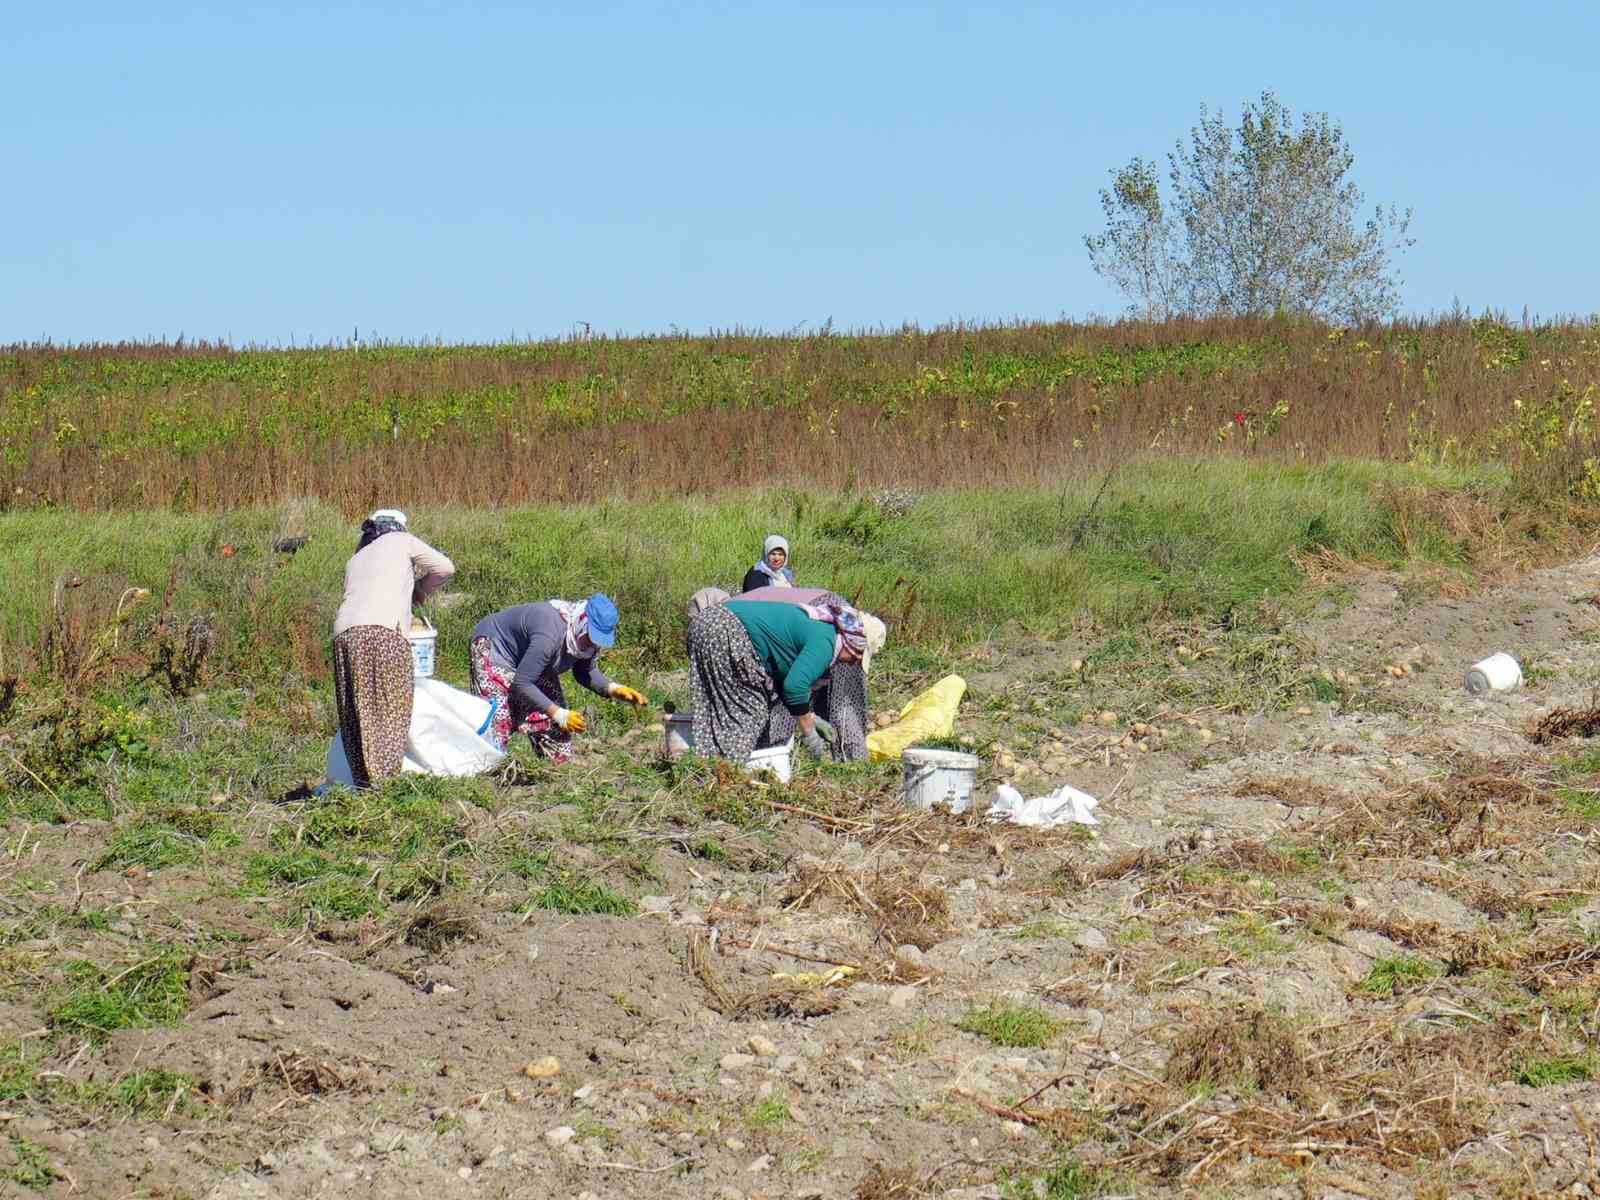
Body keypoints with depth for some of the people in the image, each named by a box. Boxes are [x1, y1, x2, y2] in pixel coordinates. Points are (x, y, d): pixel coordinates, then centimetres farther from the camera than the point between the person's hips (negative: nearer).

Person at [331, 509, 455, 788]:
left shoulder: (355, 560, 33)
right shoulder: (401, 541, 20)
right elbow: (445, 568, 15)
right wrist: (420, 591, 31)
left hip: (345, 633, 5)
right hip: (384, 630, -5)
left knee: (358, 714, 5)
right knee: (391, 708, -6)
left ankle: (364, 781, 0)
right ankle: (385, 779, -17)